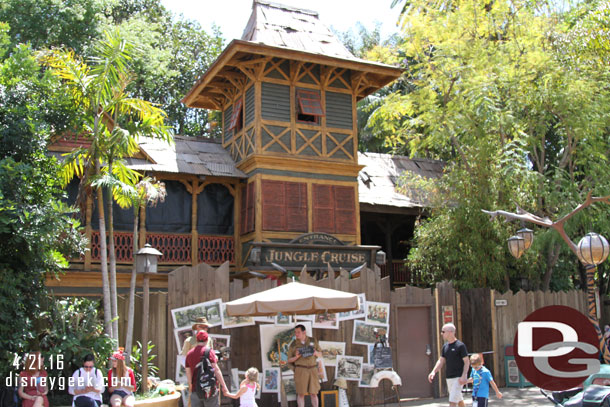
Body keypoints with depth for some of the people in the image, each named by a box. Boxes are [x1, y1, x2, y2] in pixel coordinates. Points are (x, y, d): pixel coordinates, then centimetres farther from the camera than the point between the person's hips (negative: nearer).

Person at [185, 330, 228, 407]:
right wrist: (223, 386, -10)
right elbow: (216, 369, -12)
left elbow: (188, 373, 10)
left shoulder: (189, 353, 8)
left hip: (196, 389, 4)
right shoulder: (209, 351, -5)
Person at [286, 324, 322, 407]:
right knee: (301, 393, -1)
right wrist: (296, 357, -18)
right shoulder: (293, 344, -2)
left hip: (312, 370, 1)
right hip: (300, 370, -1)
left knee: (313, 393, 3)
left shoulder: (313, 340, 2)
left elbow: (320, 354, 9)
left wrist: (316, 353, -15)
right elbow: (289, 360, 3)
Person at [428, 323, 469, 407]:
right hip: (449, 378, 7)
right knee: (459, 399, 17)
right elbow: (441, 361, 11)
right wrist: (434, 371, -4)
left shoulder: (460, 345, -11)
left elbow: (467, 362, -11)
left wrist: (464, 376, -21)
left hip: (458, 378, -7)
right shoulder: (445, 346, 10)